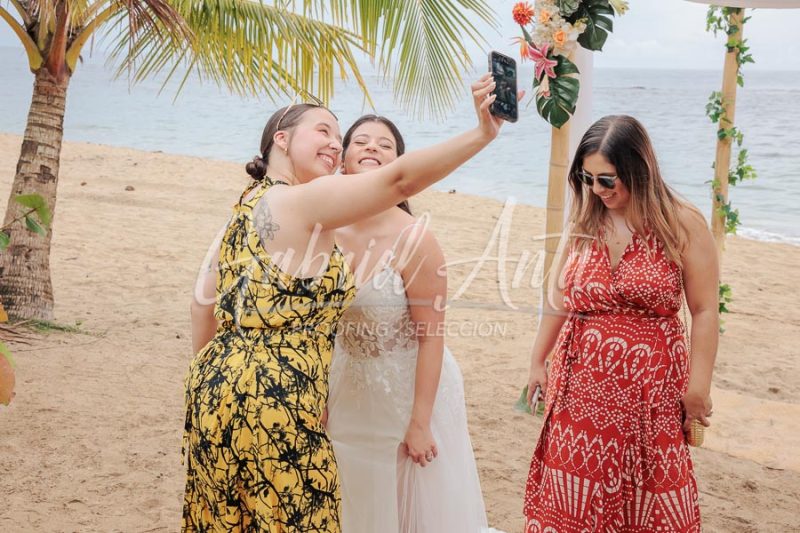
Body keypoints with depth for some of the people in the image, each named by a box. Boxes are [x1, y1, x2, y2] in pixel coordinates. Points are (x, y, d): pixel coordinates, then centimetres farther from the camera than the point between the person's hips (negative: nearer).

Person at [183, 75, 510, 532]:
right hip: (271, 402, -9)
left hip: (219, 386, 10)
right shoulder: (303, 201, -12)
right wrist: (483, 133, -22)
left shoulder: (248, 205, 14)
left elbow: (204, 302, 18)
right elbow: (400, 179, -22)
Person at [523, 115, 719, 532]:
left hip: (650, 385, -3)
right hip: (581, 382, 3)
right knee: (574, 491, 9)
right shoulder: (583, 223, 3)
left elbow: (704, 311, -6)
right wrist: (538, 362, 14)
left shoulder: (682, 225, -8)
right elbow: (558, 300, 10)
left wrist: (698, 387, -6)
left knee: (648, 493, 7)